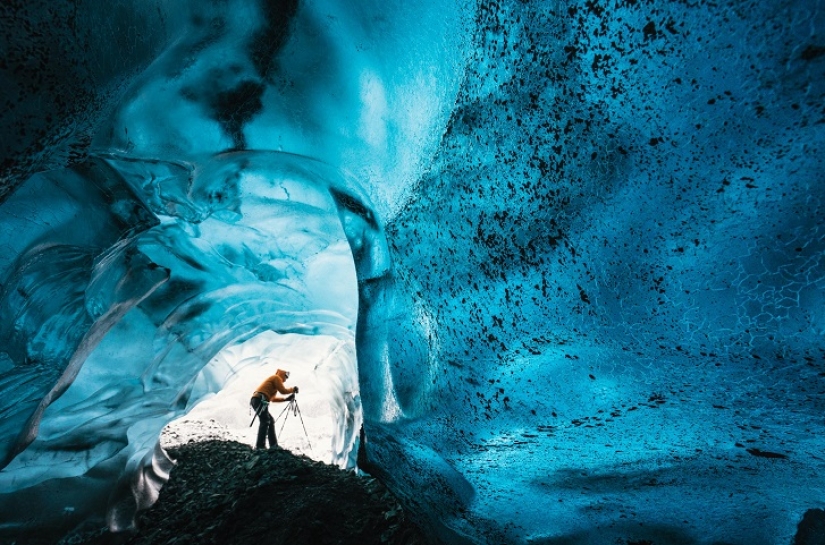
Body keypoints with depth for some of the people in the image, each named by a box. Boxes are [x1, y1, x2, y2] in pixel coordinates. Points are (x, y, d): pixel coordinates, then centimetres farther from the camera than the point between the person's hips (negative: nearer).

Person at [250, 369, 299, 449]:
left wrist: (286, 399, 25)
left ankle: (273, 445, 10)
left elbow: (273, 398, 29)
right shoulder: (276, 377, 5)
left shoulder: (273, 381, 31)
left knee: (270, 421, 12)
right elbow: (283, 391, -3)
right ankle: (260, 446, -25)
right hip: (260, 400, -10)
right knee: (265, 421, -17)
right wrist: (293, 389, 12)